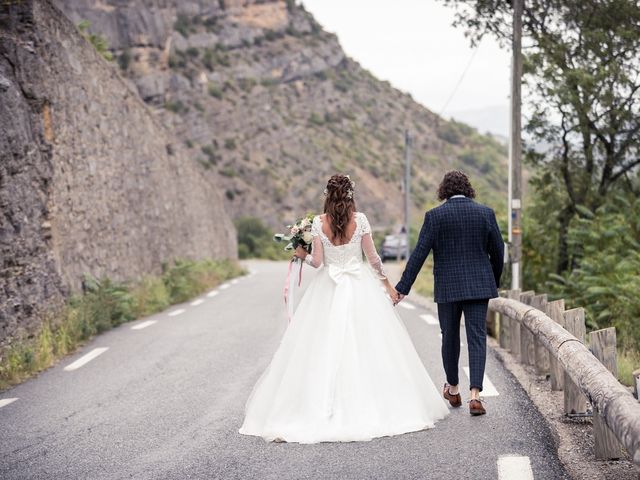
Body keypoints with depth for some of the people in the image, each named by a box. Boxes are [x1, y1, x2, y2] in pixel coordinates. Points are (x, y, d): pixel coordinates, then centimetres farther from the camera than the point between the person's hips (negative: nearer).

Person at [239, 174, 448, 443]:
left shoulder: (318, 223, -4)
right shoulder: (360, 220, -4)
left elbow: (317, 262, -5)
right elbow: (373, 257, -1)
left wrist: (303, 255, 16)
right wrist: (387, 283, 12)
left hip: (328, 290, 0)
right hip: (360, 289, 0)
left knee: (324, 349, 4)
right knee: (365, 347, 5)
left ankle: (324, 409, 3)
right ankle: (371, 407, 7)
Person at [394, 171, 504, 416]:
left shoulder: (435, 216, -5)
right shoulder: (485, 213, 2)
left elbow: (419, 253, -9)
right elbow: (498, 251, 6)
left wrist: (402, 287, -7)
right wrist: (495, 282, 21)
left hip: (448, 287, -1)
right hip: (479, 285, 1)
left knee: (450, 337, 15)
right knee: (477, 338, 0)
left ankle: (453, 389, 31)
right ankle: (475, 394, -12)